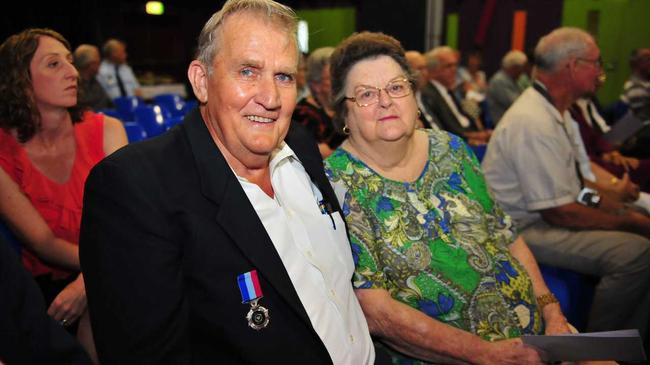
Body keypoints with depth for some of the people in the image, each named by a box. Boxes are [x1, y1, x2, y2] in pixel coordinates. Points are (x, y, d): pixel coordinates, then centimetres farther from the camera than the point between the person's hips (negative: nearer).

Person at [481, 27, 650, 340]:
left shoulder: (555, 111, 11)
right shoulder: (532, 122, -22)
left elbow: (575, 182, 18)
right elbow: (561, 212, -21)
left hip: (551, 217, 10)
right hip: (527, 230, -10)